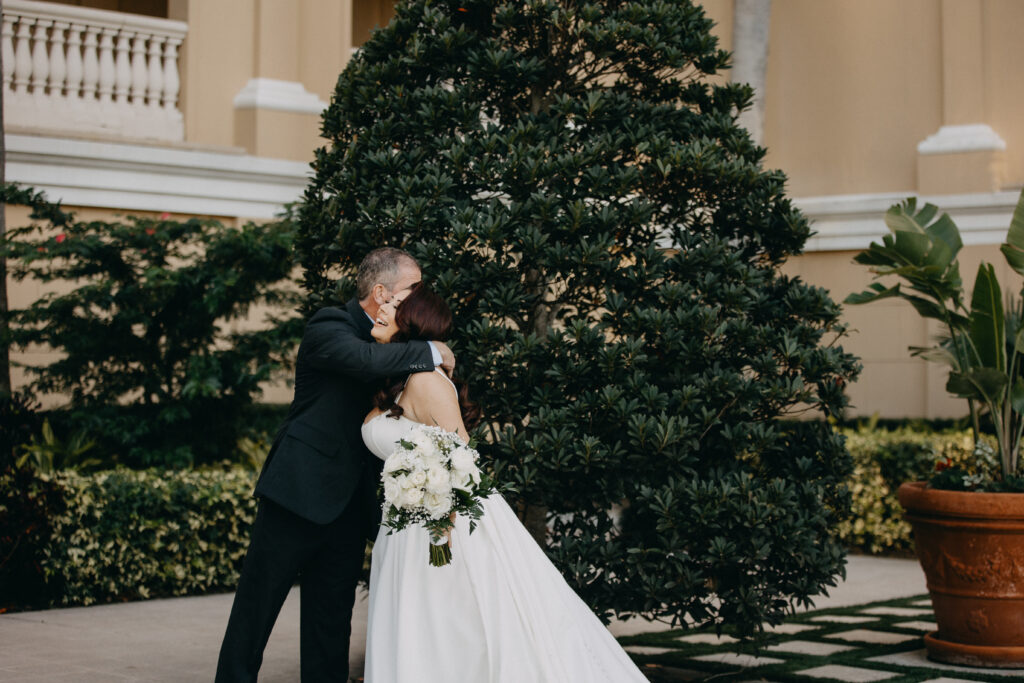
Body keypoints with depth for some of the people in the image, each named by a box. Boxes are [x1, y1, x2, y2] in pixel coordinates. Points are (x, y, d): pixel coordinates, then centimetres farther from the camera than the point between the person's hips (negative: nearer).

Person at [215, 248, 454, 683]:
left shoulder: (388, 342, 14)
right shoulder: (329, 328, -10)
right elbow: (365, 359, -32)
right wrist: (431, 353, -19)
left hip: (349, 505, 8)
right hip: (300, 494, -7)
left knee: (331, 622, 10)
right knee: (256, 609, 1)